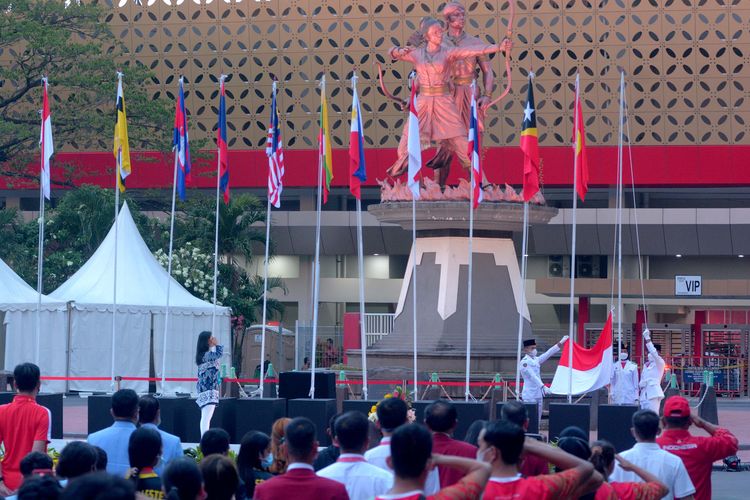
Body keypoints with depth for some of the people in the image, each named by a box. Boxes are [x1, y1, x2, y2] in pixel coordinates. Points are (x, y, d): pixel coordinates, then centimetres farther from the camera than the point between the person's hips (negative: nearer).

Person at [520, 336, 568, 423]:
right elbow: (532, 376, -21)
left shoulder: (536, 360, 13)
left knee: (537, 421, 9)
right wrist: (543, 387, -30)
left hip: (538, 395, 9)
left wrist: (561, 343, 16)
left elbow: (548, 354, 17)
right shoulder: (525, 362, -12)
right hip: (530, 396, -9)